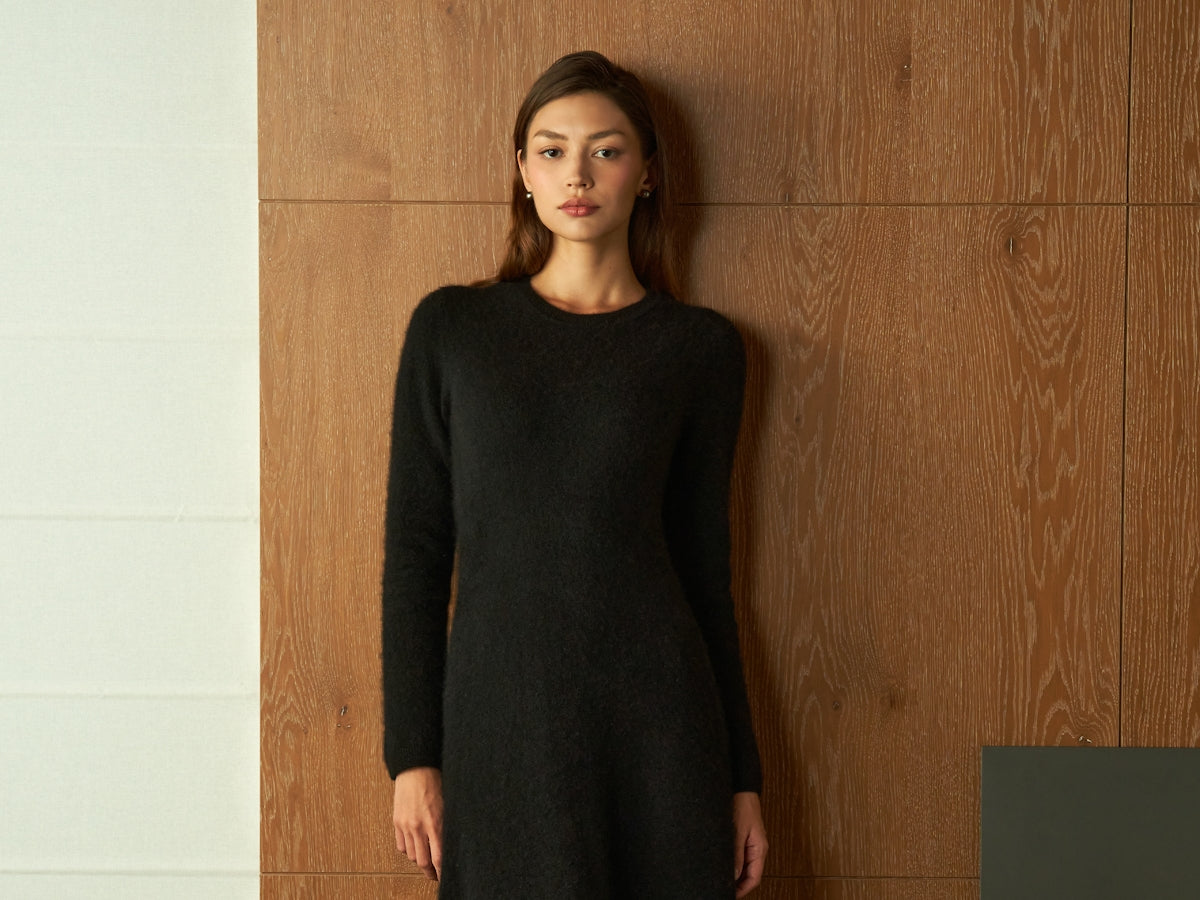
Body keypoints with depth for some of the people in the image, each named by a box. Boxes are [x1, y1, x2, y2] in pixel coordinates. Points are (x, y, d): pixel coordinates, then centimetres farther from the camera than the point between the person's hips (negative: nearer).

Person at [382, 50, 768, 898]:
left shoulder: (700, 346, 4)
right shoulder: (451, 327, 5)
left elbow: (705, 566, 7)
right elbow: (416, 550, 4)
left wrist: (743, 775, 6)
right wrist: (411, 754, -1)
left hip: (656, 714, 0)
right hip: (499, 722, 0)